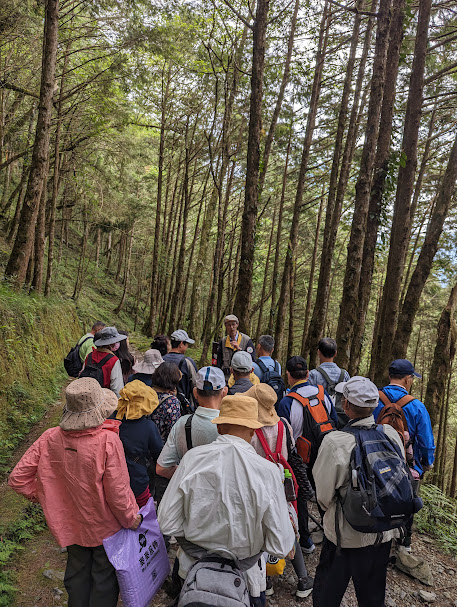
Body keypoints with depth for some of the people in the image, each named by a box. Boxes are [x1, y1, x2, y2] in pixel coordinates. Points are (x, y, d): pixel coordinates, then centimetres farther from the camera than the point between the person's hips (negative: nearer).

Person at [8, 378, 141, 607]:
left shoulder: (50, 439, -20)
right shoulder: (108, 441, -32)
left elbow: (17, 479, -11)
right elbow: (117, 492, -26)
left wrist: (41, 496, 5)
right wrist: (131, 519, -8)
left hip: (70, 524, 4)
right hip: (105, 527, -4)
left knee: (77, 573, 27)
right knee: (104, 577, 20)